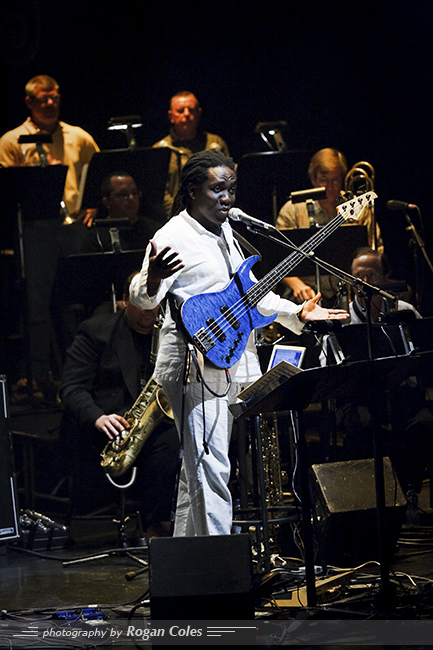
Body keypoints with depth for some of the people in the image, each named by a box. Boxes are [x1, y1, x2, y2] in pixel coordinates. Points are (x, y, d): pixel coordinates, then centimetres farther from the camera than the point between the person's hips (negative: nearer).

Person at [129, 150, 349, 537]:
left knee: (198, 469, 16)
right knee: (210, 471, -12)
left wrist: (295, 314, 19)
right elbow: (142, 298, -22)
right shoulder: (174, 238, -12)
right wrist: (153, 279, -45)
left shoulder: (223, 230, 16)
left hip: (230, 368, 9)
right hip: (196, 368, -9)